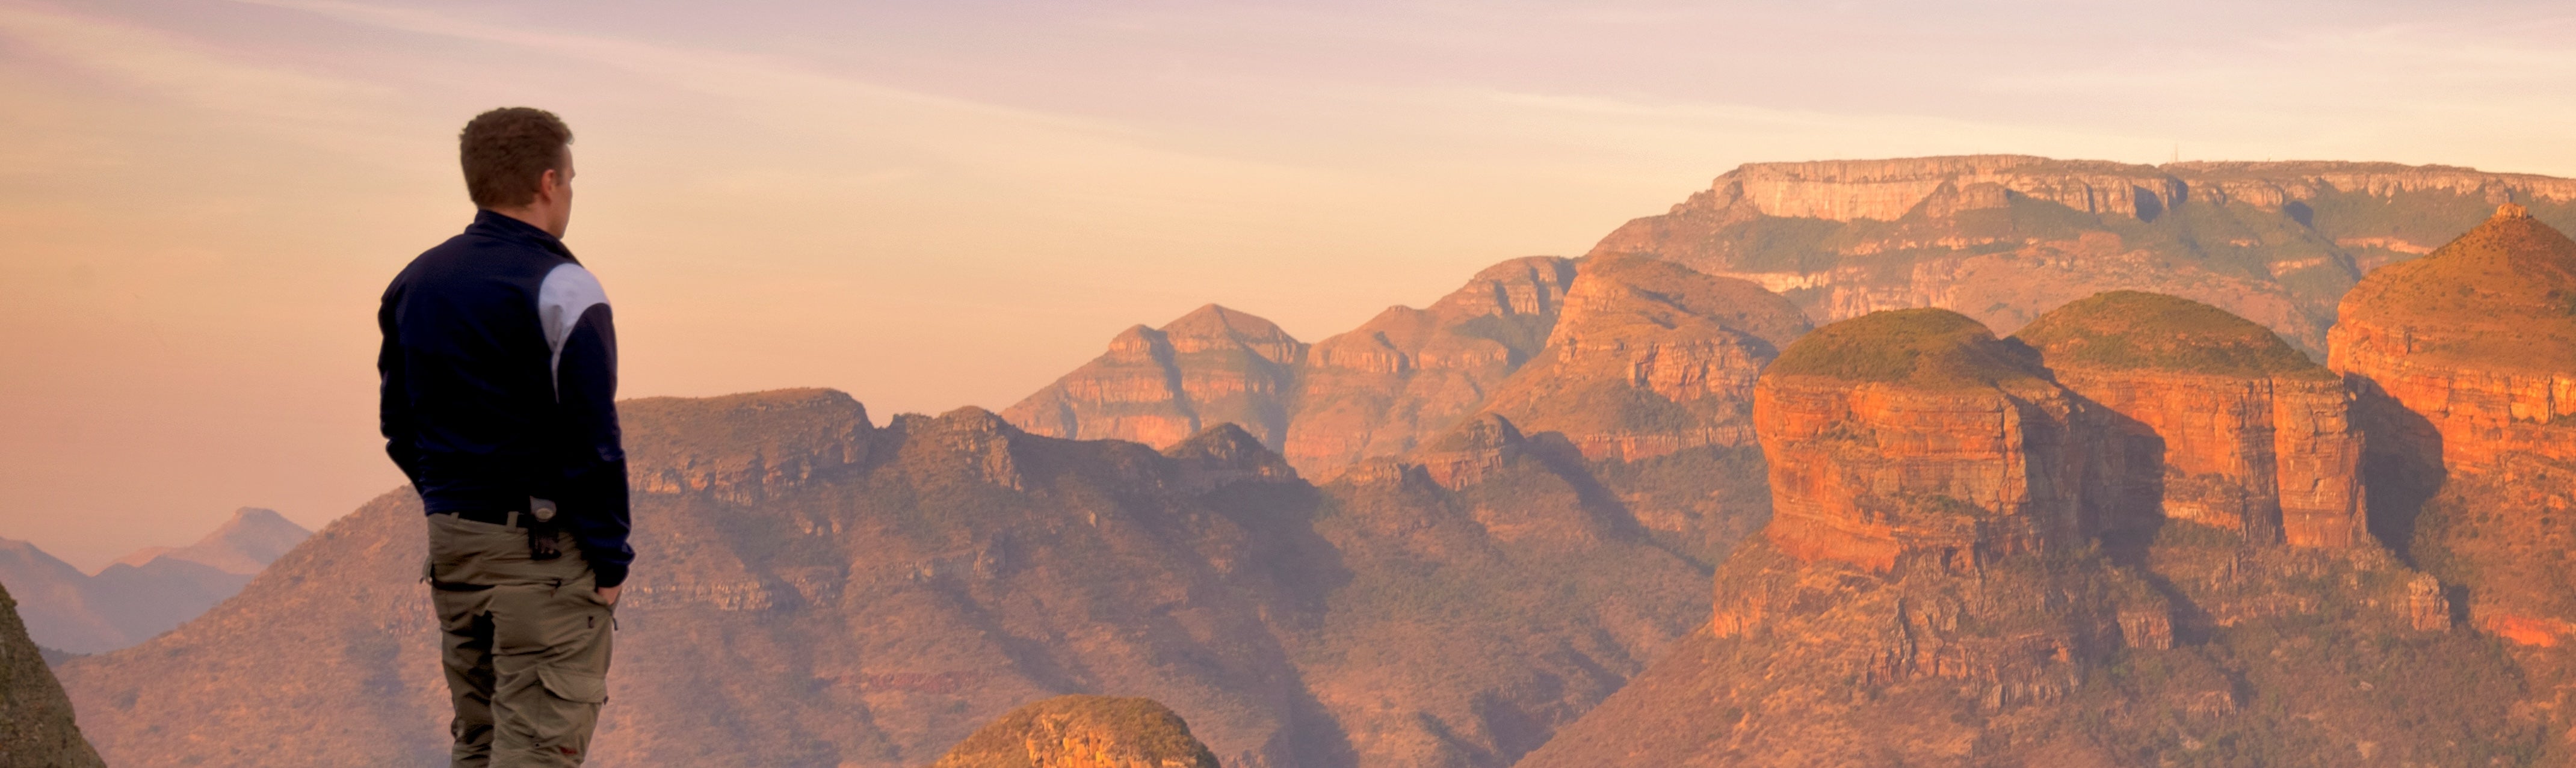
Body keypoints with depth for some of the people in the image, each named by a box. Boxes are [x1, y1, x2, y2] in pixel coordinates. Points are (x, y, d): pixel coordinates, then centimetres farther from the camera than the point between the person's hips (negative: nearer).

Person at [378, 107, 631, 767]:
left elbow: (399, 427, 15)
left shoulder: (415, 283, 11)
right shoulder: (558, 288, -13)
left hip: (452, 542, 7)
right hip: (545, 546, -7)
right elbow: (592, 440, -16)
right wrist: (609, 561, -10)